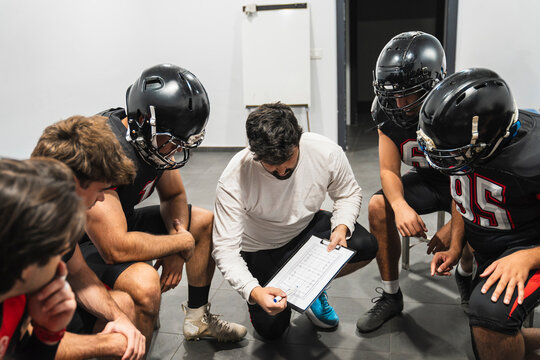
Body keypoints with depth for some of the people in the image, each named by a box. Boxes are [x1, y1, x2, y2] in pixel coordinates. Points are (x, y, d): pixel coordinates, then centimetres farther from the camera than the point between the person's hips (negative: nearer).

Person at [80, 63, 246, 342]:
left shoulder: (157, 139, -9)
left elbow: (174, 196, 5)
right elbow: (115, 248, -38)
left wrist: (175, 251, -12)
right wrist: (181, 242, -23)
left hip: (121, 222, 9)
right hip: (80, 242, -8)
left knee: (205, 222, 8)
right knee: (144, 283, -36)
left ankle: (198, 318, 22)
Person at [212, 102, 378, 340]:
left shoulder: (327, 152, -26)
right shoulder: (233, 180, -33)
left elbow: (348, 193, -5)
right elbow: (225, 248, -30)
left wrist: (342, 227, -25)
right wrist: (253, 291, -47)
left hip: (308, 227, 2)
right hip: (260, 249, -2)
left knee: (366, 246, -24)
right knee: (270, 329, -6)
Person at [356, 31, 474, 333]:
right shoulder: (390, 114, -16)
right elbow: (389, 170, -12)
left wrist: (454, 225, -36)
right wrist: (401, 206, -36)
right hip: (427, 179, 3)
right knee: (379, 206, -21)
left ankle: (466, 274, 7)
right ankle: (391, 297, -3)